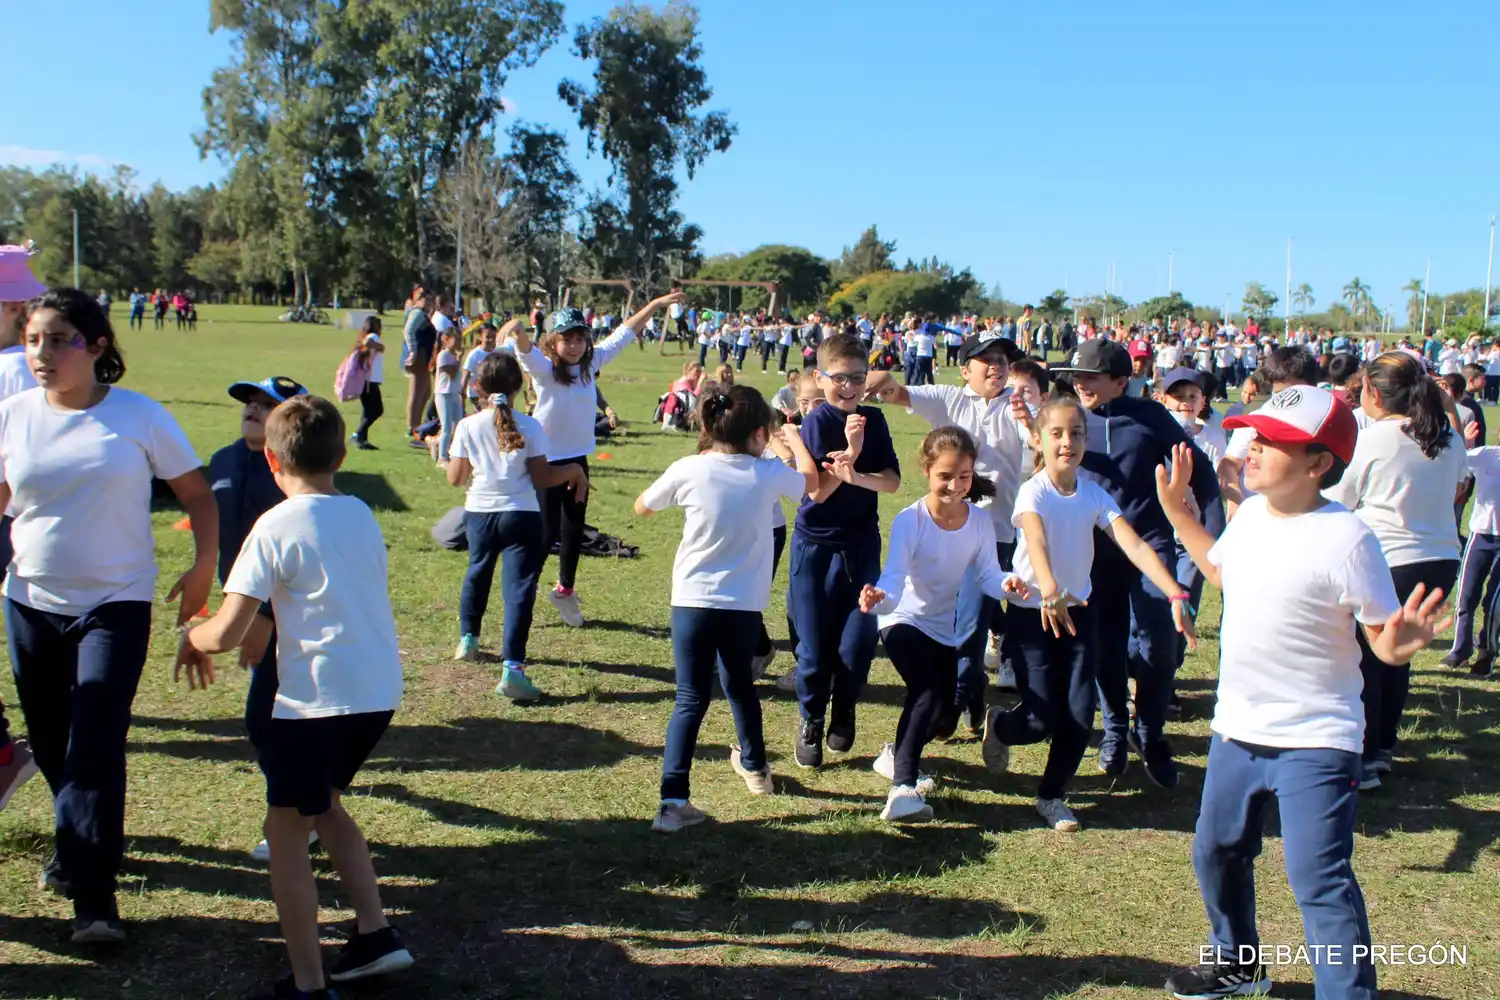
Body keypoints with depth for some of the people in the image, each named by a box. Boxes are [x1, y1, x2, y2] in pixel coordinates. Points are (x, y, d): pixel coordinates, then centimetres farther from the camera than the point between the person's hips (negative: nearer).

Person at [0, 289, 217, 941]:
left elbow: (197, 496, 0)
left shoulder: (140, 417, -6)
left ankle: (93, 896, -1)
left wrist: (203, 569, -10)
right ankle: (81, 846, 41)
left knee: (95, 747, -10)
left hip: (116, 605, -3)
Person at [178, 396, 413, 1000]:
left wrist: (192, 638, 9)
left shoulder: (275, 528, -10)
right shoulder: (362, 516, 10)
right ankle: (375, 933, 23)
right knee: (324, 805, 27)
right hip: (380, 693, 7)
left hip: (317, 700, -7)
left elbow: (225, 633, -13)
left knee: (286, 832, 8)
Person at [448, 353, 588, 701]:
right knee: (519, 587, -6)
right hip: (521, 515, -3)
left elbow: (455, 477, 1)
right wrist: (574, 470, 7)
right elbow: (541, 479, -8)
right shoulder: (529, 427, -7)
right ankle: (512, 668, -16)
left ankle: (467, 639, 44)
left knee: (477, 573, 27)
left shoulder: (468, 426, -2)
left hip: (479, 512, 3)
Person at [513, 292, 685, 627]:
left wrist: (656, 304, 11)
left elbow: (623, 334, 8)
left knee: (574, 529, 18)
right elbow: (526, 350, -39)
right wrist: (518, 333, -62)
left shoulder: (592, 361, -1)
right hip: (546, 460, -6)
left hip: (578, 458, 6)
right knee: (547, 533, -5)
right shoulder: (544, 368, -17)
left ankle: (565, 589, 37)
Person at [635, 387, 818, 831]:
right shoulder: (767, 474, -5)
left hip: (692, 602, -1)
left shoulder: (688, 470, -8)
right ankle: (754, 765, 45)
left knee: (691, 699, 0)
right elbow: (811, 482, 19)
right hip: (744, 606, 1)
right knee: (739, 686, 25)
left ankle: (674, 801, -11)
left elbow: (641, 508, 10)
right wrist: (795, 439, 35)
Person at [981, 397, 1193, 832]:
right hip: (1032, 612, -4)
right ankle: (997, 722, 29)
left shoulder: (1095, 496, -5)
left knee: (1080, 717, -2)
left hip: (1078, 609, 4)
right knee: (1041, 721, -6)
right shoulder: (1033, 491, -16)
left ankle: (1051, 795, 20)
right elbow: (1037, 543, -36)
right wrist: (1049, 593, -56)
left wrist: (1176, 595, -30)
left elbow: (1135, 546, -16)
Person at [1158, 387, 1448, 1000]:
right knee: (1215, 855, 21)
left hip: (1313, 742, -8)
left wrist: (1400, 644, -40)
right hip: (1236, 728, 8)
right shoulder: (1251, 513, 1)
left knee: (1318, 879, -11)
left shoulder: (1346, 539, -21)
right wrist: (1177, 511, 20)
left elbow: (1386, 641, -18)